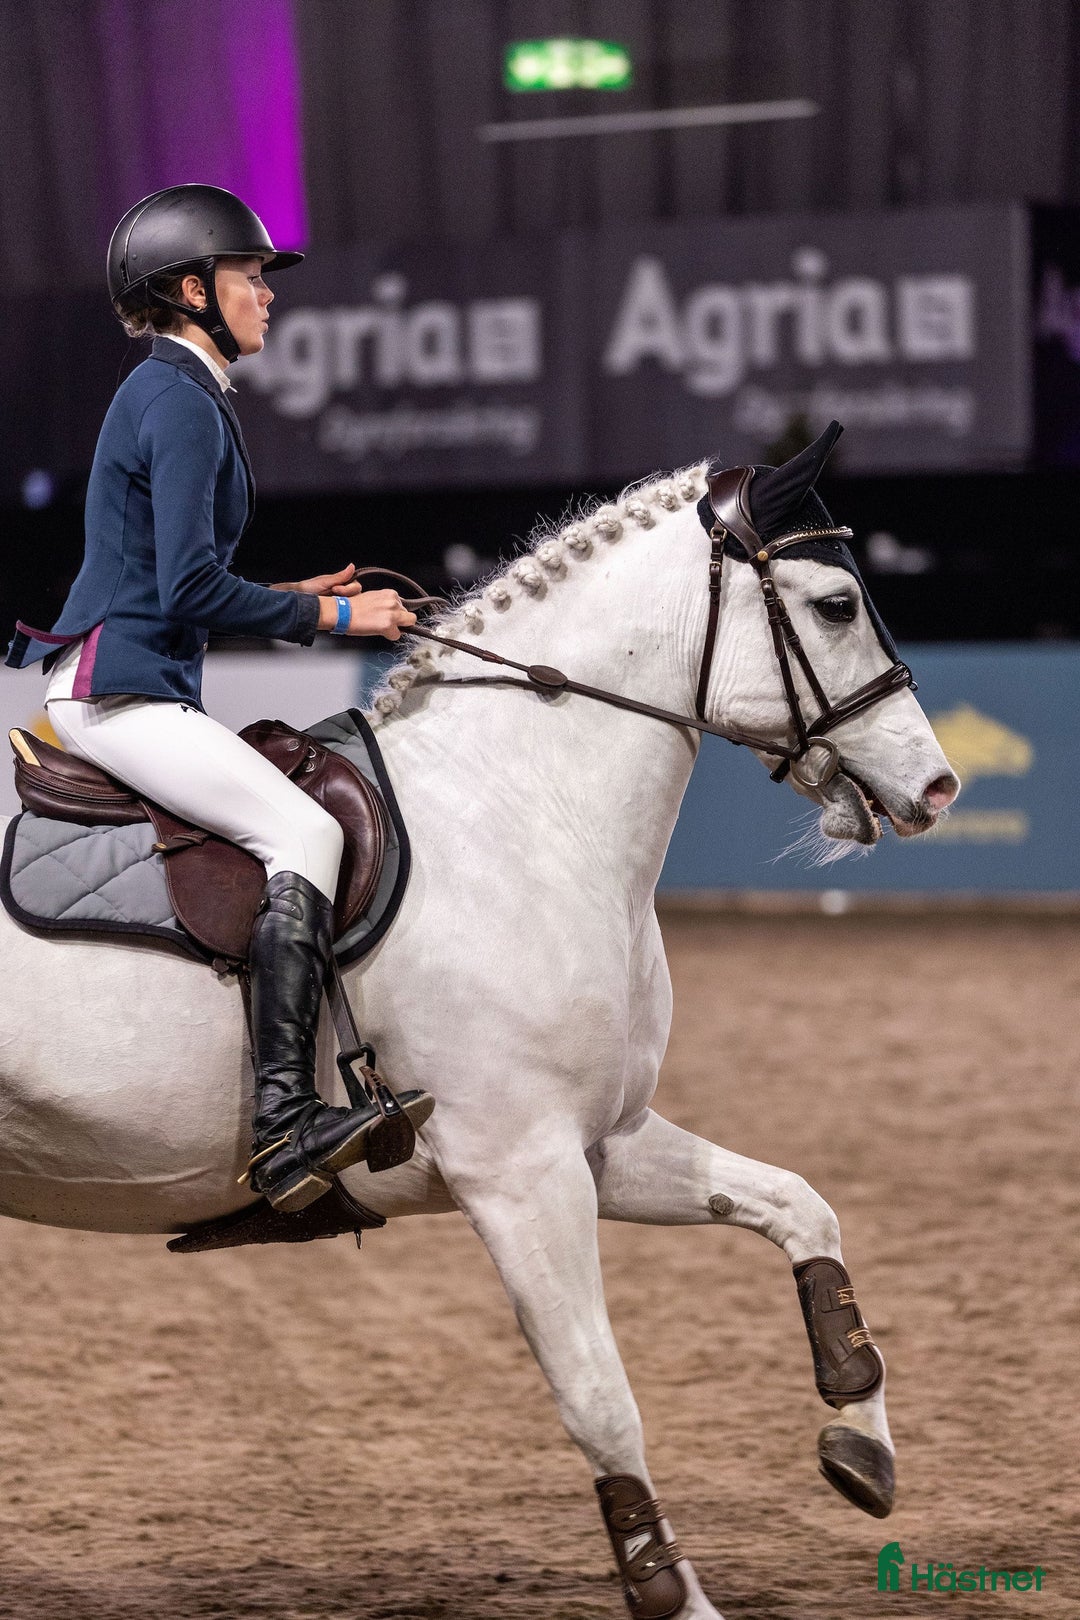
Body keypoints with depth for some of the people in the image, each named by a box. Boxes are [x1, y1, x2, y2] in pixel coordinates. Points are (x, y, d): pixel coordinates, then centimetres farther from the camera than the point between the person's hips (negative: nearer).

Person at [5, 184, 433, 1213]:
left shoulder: (168, 393, 20)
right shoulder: (181, 403, -12)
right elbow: (189, 592, -19)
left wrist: (293, 599, 15)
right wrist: (326, 615, -11)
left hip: (132, 691, 11)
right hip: (118, 691, -11)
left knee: (296, 820, 13)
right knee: (302, 831, -22)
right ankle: (284, 1122, -29)